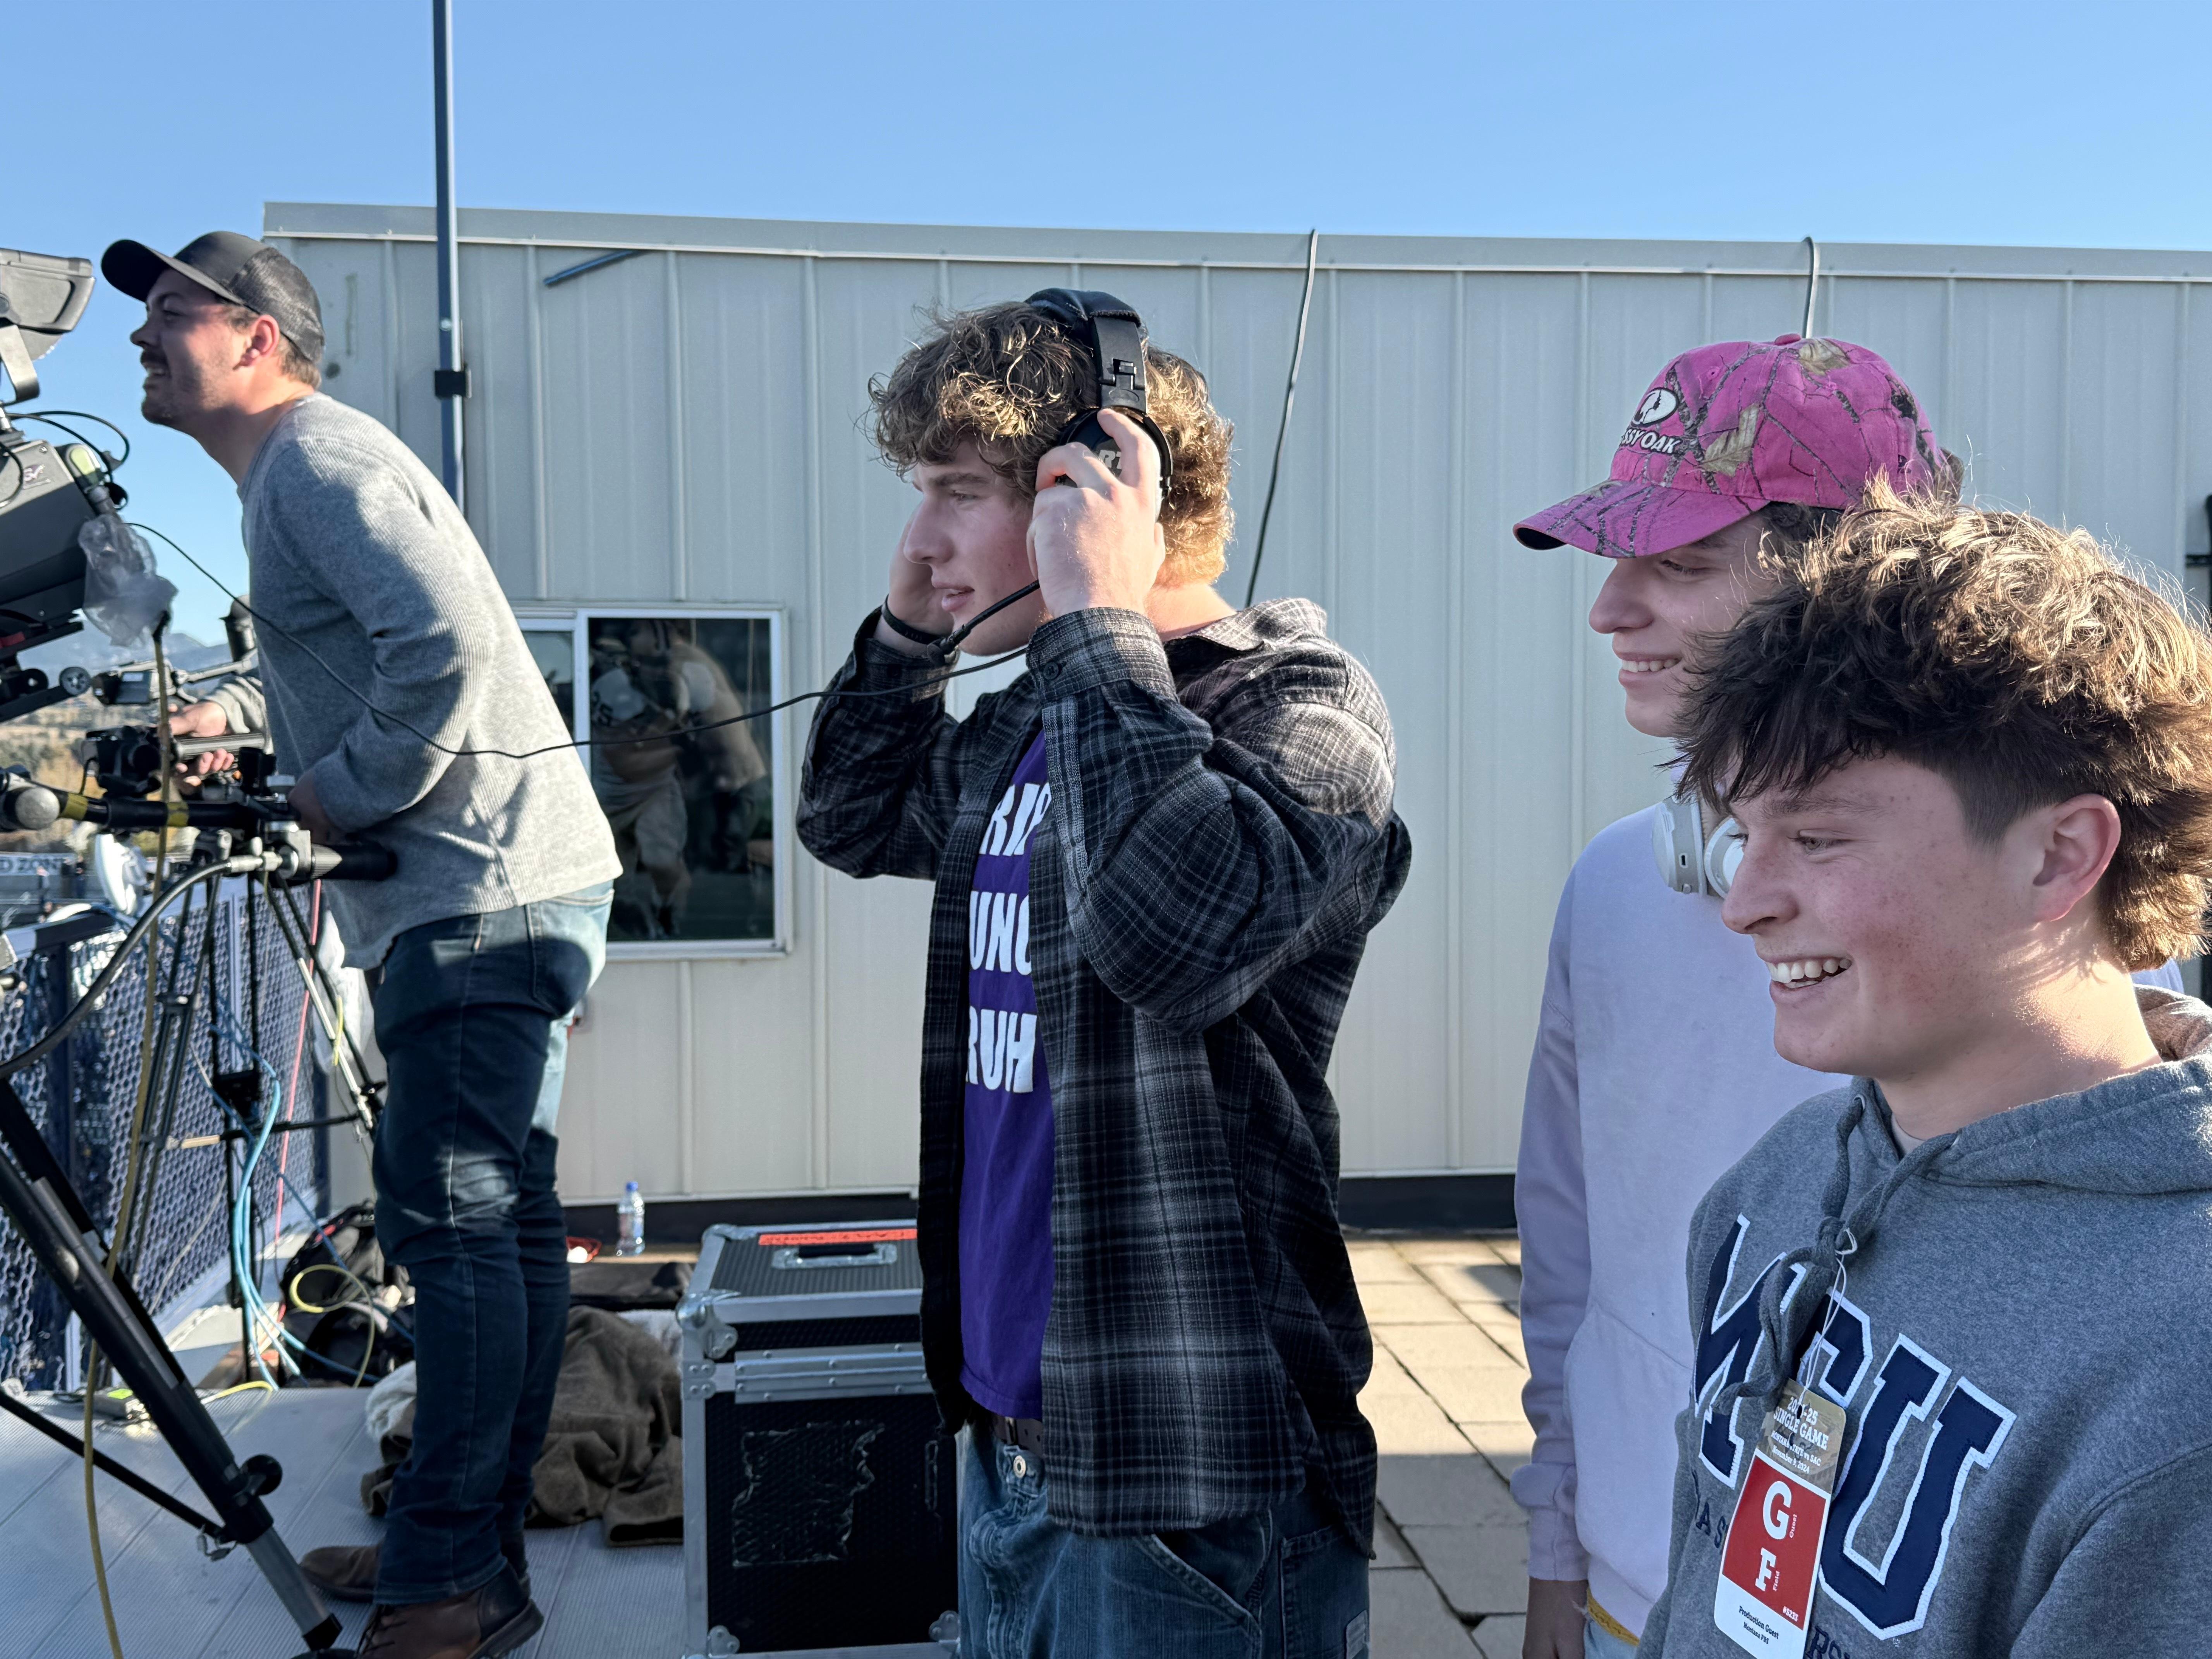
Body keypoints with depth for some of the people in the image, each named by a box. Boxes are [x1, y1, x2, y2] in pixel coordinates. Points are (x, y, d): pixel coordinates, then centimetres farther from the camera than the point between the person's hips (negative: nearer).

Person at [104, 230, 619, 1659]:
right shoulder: (289, 475, 23)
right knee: (503, 1218, 12)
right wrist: (236, 713, 17)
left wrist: (346, 793, -13)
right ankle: (474, 1543, 23)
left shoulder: (324, 459, -10)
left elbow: (449, 648, -24)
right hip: (482, 894, 11)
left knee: (450, 1223, -8)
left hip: (485, 886, -11)